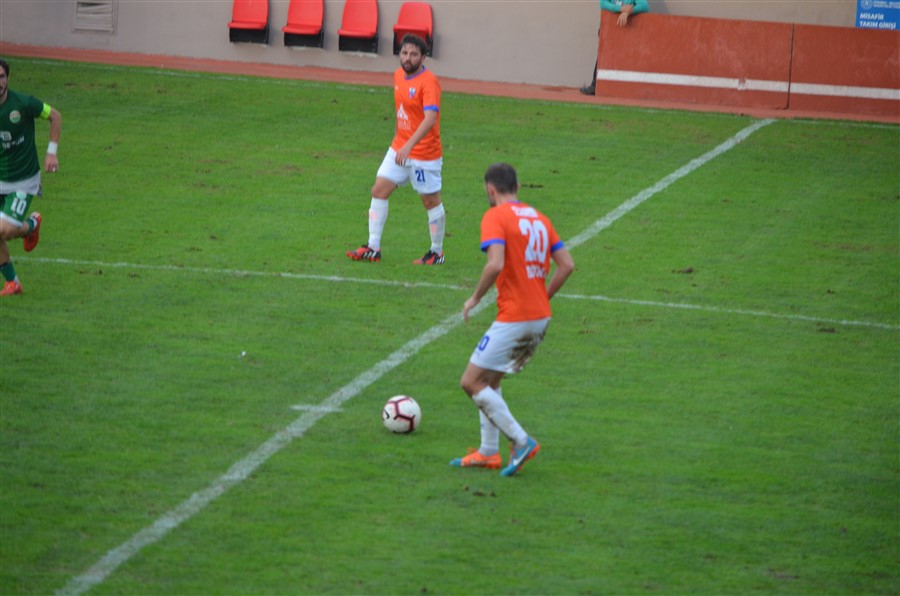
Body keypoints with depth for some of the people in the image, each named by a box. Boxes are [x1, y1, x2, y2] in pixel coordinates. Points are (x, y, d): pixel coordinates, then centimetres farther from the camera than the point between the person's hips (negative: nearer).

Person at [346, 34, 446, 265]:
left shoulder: (429, 82, -20)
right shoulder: (399, 76, 5)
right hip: (399, 148, 8)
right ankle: (373, 248, 7)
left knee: (431, 201, 5)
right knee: (379, 191, 2)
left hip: (424, 154, -7)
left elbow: (430, 118, -31)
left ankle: (437, 253, 19)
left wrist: (409, 146, -41)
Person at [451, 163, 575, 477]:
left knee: (471, 382, -1)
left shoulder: (495, 217, -10)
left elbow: (495, 264, -24)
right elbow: (567, 265, 9)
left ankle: (521, 441, -6)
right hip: (541, 317, 8)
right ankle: (488, 452, 19)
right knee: (489, 380, 19)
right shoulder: (538, 218, 13)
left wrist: (475, 298, -9)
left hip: (514, 319, -8)